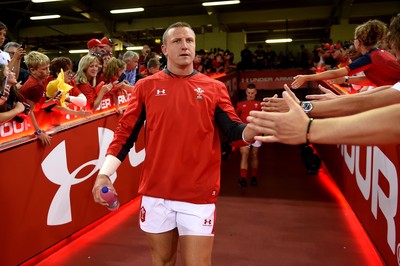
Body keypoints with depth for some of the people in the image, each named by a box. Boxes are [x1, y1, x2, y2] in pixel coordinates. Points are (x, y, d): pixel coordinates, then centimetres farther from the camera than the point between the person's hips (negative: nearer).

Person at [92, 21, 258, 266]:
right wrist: (104, 174, -9)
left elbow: (235, 132, -6)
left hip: (199, 194, -1)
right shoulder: (146, 86, 2)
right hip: (155, 192, 2)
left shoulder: (215, 88, 1)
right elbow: (125, 134, 2)